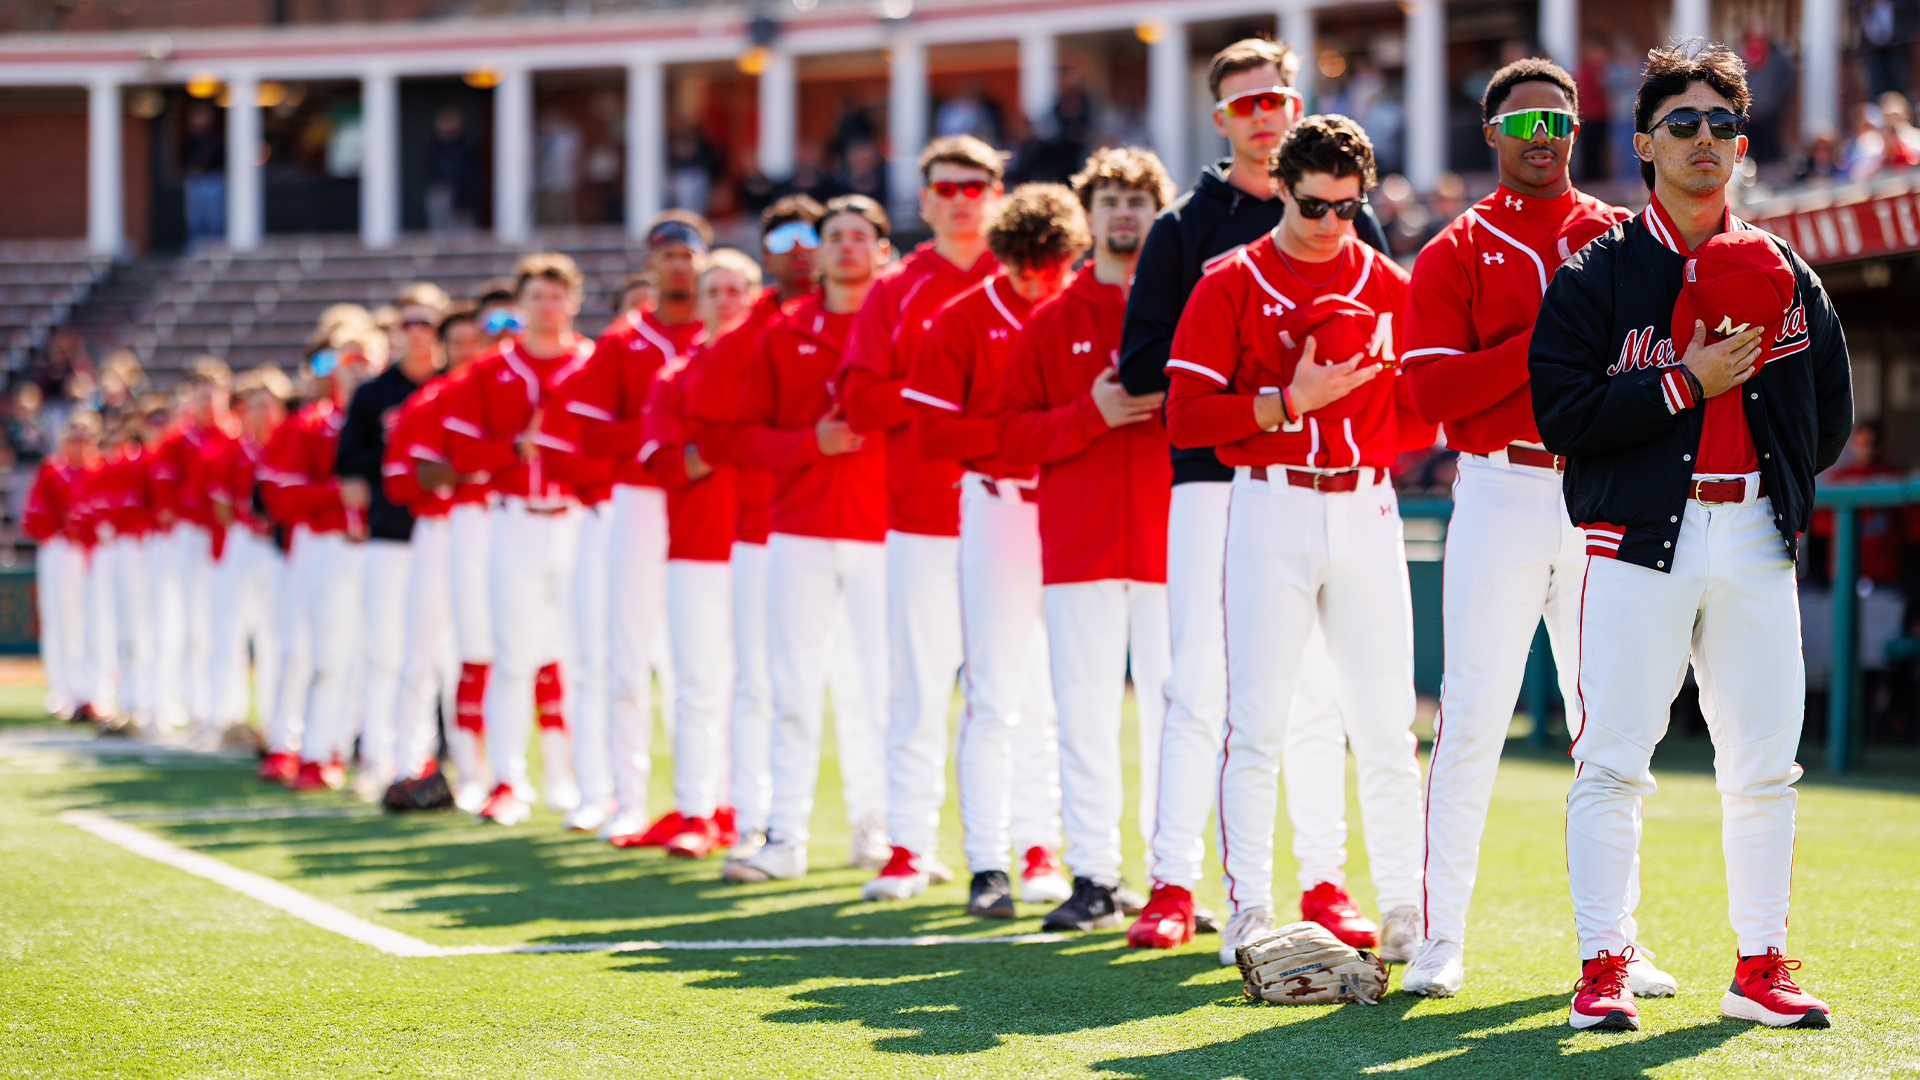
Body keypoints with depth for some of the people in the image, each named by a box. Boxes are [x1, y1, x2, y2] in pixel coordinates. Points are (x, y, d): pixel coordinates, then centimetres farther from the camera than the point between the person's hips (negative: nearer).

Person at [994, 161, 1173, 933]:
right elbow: (1009, 436, 6)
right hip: (1078, 547, 1)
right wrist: (1091, 414, -8)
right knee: (1085, 716, -1)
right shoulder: (1049, 324, 12)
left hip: (1171, 543, -1)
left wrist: (1171, 401, -13)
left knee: (1171, 713, -3)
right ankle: (1094, 877, 4)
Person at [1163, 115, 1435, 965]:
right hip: (1270, 509, -2)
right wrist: (1289, 401, -15)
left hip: (1367, 509, 3)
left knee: (1385, 727, 1)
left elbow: (1422, 415, 13)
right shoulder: (1231, 285, 1)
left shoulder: (1389, 285, 11)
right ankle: (1249, 910, 4)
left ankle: (1405, 911, 7)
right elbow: (1185, 417, -5)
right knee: (1257, 725, -2)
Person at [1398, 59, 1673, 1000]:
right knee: (1472, 719, -5)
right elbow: (1432, 392, -7)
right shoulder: (1455, 252, 5)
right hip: (1499, 494, -2)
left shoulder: (1621, 240, 11)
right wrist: (1545, 340, -13)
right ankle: (1439, 937, 0)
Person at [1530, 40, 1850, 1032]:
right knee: (1613, 759, -5)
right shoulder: (1596, 274, 1)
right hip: (1637, 539, -4)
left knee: (1763, 763, 5)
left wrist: (1777, 493, 7)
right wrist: (1687, 383, -13)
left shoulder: (1785, 275, 13)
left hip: (1757, 537, 4)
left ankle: (1760, 969, 14)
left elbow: (1830, 417, 20)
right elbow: (1561, 412, -10)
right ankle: (1603, 968, 2)